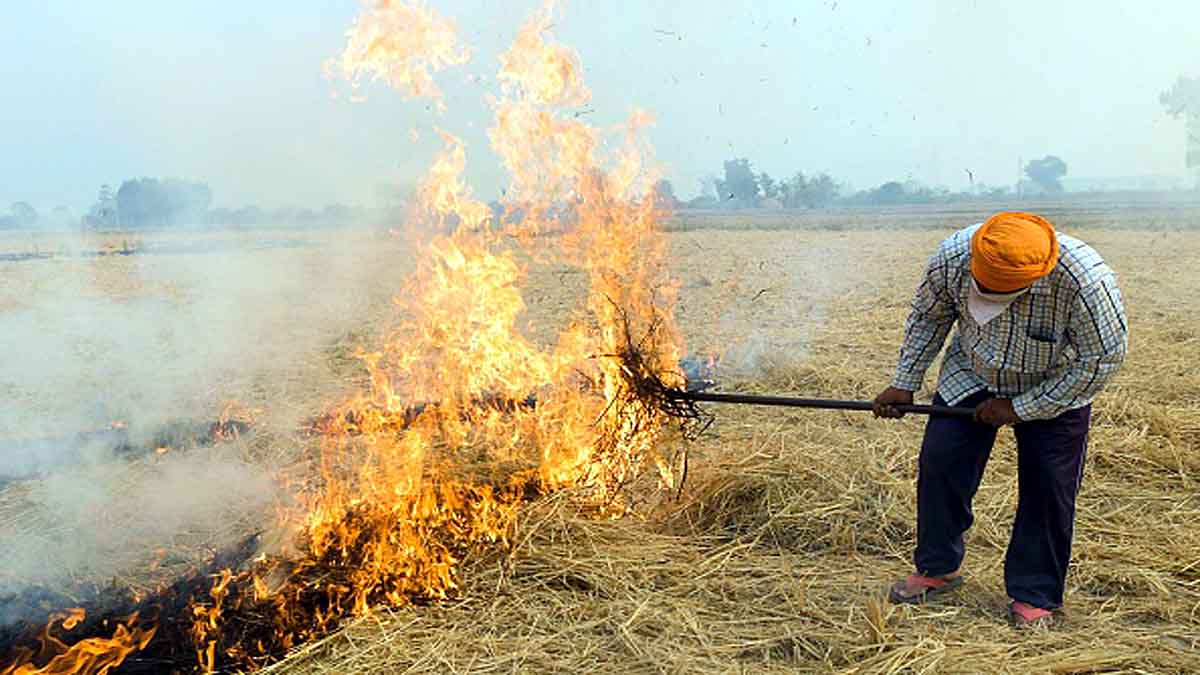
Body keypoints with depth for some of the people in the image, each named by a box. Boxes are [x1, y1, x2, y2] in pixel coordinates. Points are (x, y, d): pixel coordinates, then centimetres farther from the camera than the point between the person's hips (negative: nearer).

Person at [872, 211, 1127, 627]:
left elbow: (1103, 359, -22)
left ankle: (1035, 596, 12)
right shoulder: (952, 257, -28)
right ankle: (937, 568, 15)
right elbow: (927, 316, -6)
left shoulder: (1085, 281, -36)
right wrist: (904, 384, -3)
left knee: (1048, 485, -4)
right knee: (940, 460, -4)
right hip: (971, 375, 3)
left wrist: (1020, 408, -19)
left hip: (1055, 387, -2)